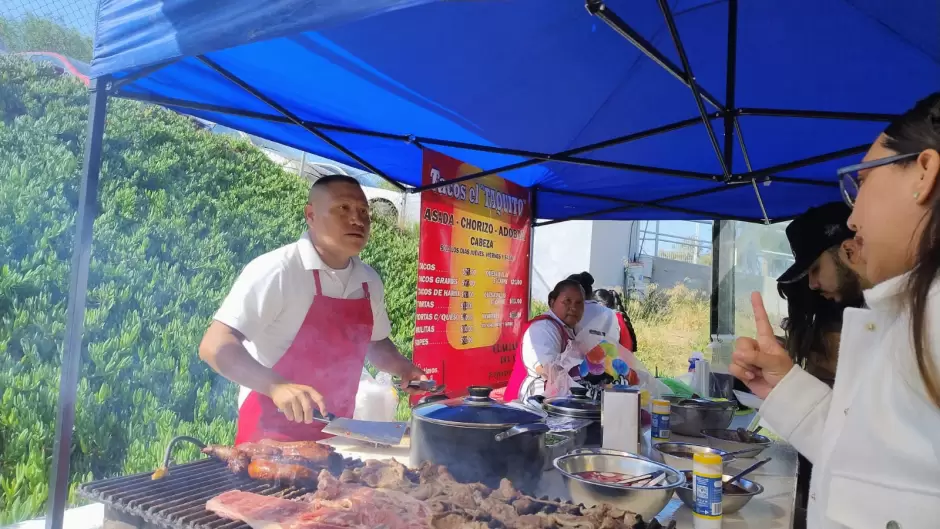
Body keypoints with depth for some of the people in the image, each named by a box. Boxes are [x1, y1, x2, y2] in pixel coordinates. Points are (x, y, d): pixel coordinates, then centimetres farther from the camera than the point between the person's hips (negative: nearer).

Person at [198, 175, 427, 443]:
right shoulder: (277, 270, -18)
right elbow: (214, 345, -22)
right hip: (271, 435, -6)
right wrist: (277, 387, -35)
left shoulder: (369, 281, 1)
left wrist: (403, 368, -1)